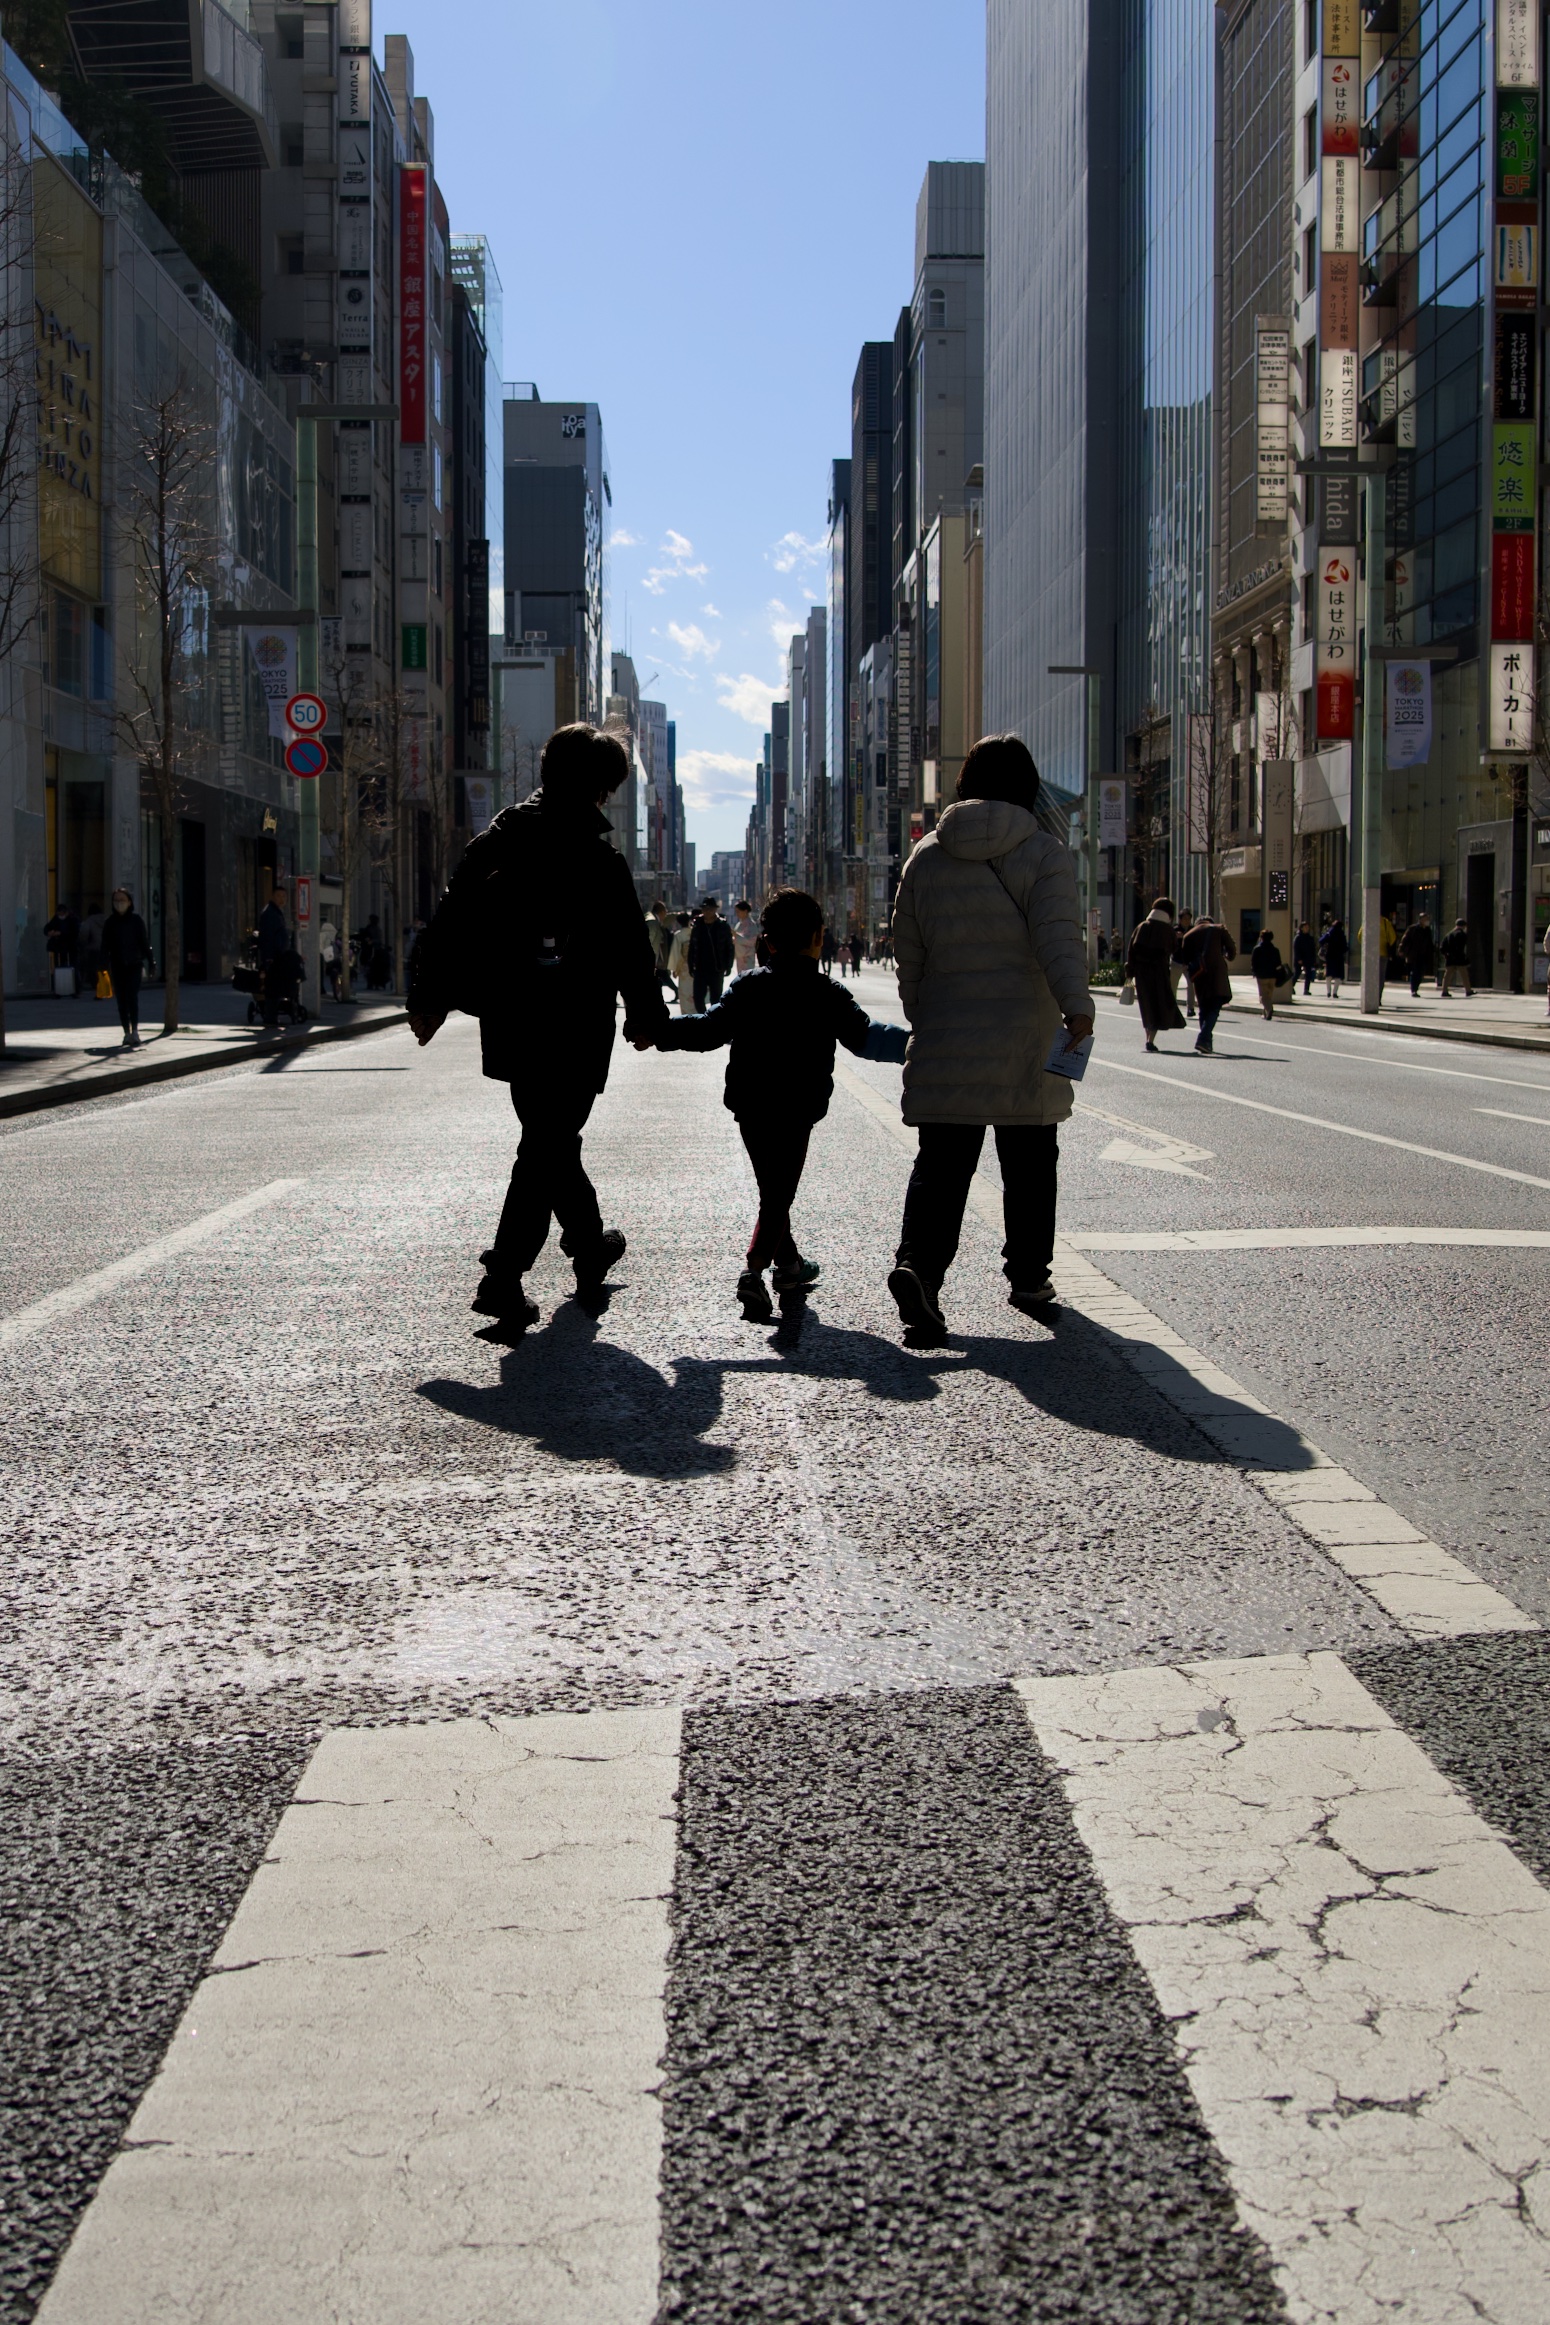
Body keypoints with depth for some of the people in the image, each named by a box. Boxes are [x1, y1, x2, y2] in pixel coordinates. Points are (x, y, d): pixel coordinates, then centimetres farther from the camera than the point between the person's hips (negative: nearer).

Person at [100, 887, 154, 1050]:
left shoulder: (136, 920, 0)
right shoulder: (110, 922, 5)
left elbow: (144, 942, 3)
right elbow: (105, 945, 4)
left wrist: (150, 963, 0)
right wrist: (105, 965, -6)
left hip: (134, 964, -3)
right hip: (117, 966, 3)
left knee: (132, 997, -14)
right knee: (121, 1000, 4)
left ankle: (135, 1032, -15)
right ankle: (127, 1033, 11)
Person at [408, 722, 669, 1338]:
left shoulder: (495, 839, 4)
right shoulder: (598, 858, -12)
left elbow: (448, 924, 5)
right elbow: (631, 948, -8)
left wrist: (428, 1000, 10)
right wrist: (647, 1015, 6)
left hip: (510, 1028, 6)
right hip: (573, 1032, -6)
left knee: (550, 1138, 22)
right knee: (548, 1148, -2)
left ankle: (589, 1246, 41)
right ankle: (503, 1280, -11)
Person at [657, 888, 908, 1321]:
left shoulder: (749, 988, 2)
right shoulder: (828, 996, -6)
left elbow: (710, 1029, -1)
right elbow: (866, 1038, -9)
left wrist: (659, 1033, 8)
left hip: (750, 1109, 4)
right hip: (796, 1112, -4)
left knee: (773, 1189, 21)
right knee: (778, 1197, -3)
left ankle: (788, 1263, 36)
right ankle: (753, 1272, -23)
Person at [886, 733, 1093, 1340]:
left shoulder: (926, 856, 7)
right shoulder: (1044, 853, -4)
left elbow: (908, 953, 13)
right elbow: (1058, 937, -20)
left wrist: (922, 1021, 24)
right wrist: (1077, 1004, -28)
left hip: (945, 1043, 2)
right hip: (1026, 1045, -2)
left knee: (940, 1164, 0)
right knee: (1029, 1167, 12)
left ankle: (918, 1263, -21)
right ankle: (1028, 1278, 20)